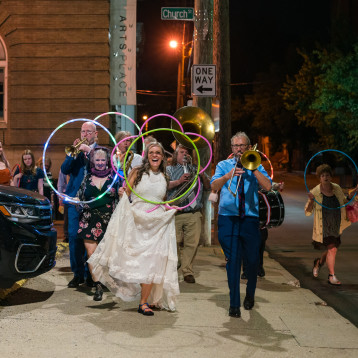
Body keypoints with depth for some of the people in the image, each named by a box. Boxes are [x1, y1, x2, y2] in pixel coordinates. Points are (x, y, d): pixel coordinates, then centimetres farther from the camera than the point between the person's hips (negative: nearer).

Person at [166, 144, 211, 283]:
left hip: (194, 214, 2)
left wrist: (203, 176, -5)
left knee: (192, 243, -4)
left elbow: (209, 187, 14)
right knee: (174, 242, -4)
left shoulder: (195, 169, 21)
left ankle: (187, 271, 3)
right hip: (175, 213, -2)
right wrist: (179, 181, -21)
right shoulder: (169, 169, 13)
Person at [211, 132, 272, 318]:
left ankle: (250, 294, 31)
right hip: (228, 218, -1)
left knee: (252, 260, 5)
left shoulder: (256, 167, 13)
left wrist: (253, 169, -11)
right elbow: (214, 186, -5)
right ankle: (234, 304, -1)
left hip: (250, 219, 1)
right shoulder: (224, 165, 13)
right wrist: (228, 175, -23)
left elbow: (267, 186, -4)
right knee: (233, 260, -6)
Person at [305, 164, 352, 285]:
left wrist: (354, 193, 4)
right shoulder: (315, 192, -12)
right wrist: (311, 201, -30)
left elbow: (344, 201, 19)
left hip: (336, 225, 5)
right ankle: (332, 276, 0)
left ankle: (319, 262, 46)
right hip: (324, 226, -5)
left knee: (331, 249, 16)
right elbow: (307, 212, -12)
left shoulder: (337, 188, 1)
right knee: (332, 248, -12)